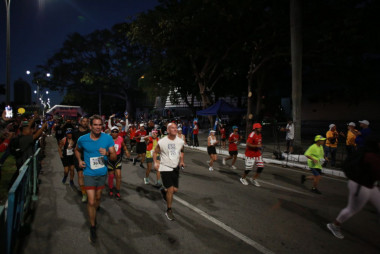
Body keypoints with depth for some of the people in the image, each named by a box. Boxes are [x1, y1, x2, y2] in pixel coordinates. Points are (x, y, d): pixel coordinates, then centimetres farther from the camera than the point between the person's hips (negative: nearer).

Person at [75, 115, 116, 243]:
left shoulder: (107, 138, -13)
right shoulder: (82, 139, -12)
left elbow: (114, 157, -11)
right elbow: (77, 150, 12)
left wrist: (107, 153, -32)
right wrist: (79, 160, -4)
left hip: (102, 173, 2)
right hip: (89, 174, -2)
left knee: (98, 197, 22)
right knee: (91, 201, -5)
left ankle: (94, 212, 52)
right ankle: (92, 227, 14)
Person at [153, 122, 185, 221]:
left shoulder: (180, 141, -3)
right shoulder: (162, 142, -14)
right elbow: (155, 152, 0)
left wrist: (182, 161, 1)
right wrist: (155, 162, -13)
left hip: (176, 168, 5)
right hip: (165, 168, -5)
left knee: (175, 189, 9)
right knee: (170, 189, -8)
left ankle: (164, 191, 45)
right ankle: (169, 211, 13)